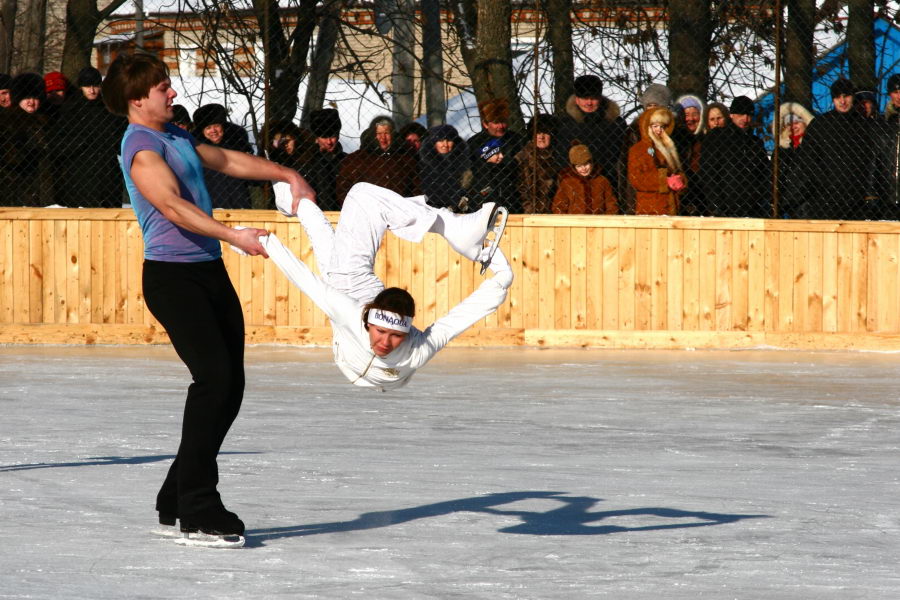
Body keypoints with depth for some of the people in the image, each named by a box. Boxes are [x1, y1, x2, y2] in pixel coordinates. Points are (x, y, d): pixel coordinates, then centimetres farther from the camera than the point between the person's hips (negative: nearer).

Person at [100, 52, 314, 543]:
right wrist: (233, 236, -35)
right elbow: (172, 206, -26)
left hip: (209, 271, 10)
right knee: (214, 377, -18)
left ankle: (176, 500, 13)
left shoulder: (176, 137, 18)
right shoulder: (142, 149, -12)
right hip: (171, 276, -10)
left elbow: (229, 161, 31)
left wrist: (288, 176, 24)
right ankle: (195, 508, -15)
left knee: (230, 384, 6)